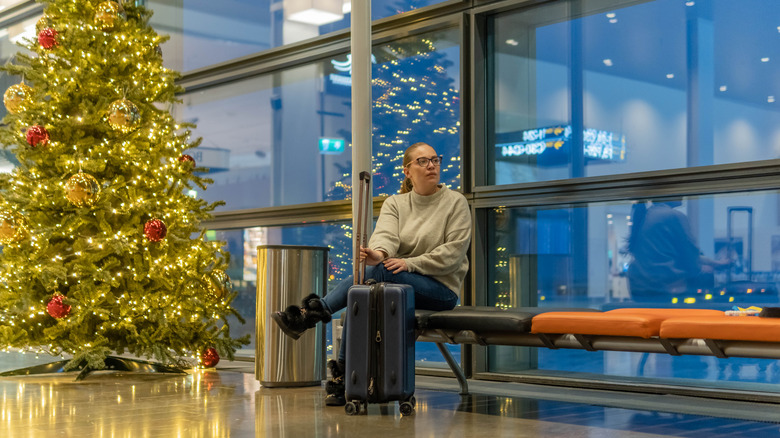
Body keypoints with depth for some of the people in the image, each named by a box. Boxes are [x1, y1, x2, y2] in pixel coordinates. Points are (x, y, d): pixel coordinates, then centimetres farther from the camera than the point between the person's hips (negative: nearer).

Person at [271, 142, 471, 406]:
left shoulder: (456, 203, 2)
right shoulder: (394, 203, 11)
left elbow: (453, 252, -8)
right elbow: (386, 234, -10)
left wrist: (410, 263, -18)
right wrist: (379, 253, -36)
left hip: (441, 287, -4)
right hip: (402, 285, 4)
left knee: (377, 271, -31)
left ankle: (310, 315, -32)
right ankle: (344, 382, -24)